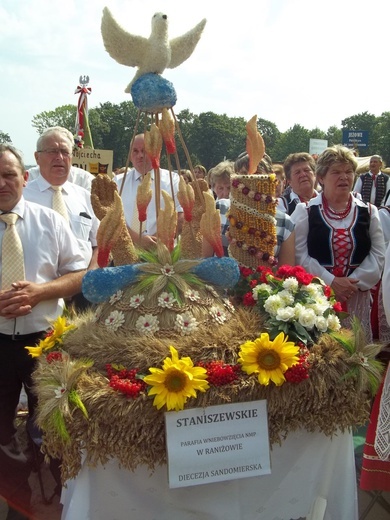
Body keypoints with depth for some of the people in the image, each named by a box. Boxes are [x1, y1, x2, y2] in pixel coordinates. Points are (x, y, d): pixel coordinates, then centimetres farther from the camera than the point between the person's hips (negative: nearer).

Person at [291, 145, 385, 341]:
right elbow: (299, 255, -7)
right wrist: (330, 282, -15)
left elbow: (377, 255, 3)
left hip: (357, 296, 2)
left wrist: (353, 281, -10)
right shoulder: (304, 211, 0)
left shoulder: (368, 212, 8)